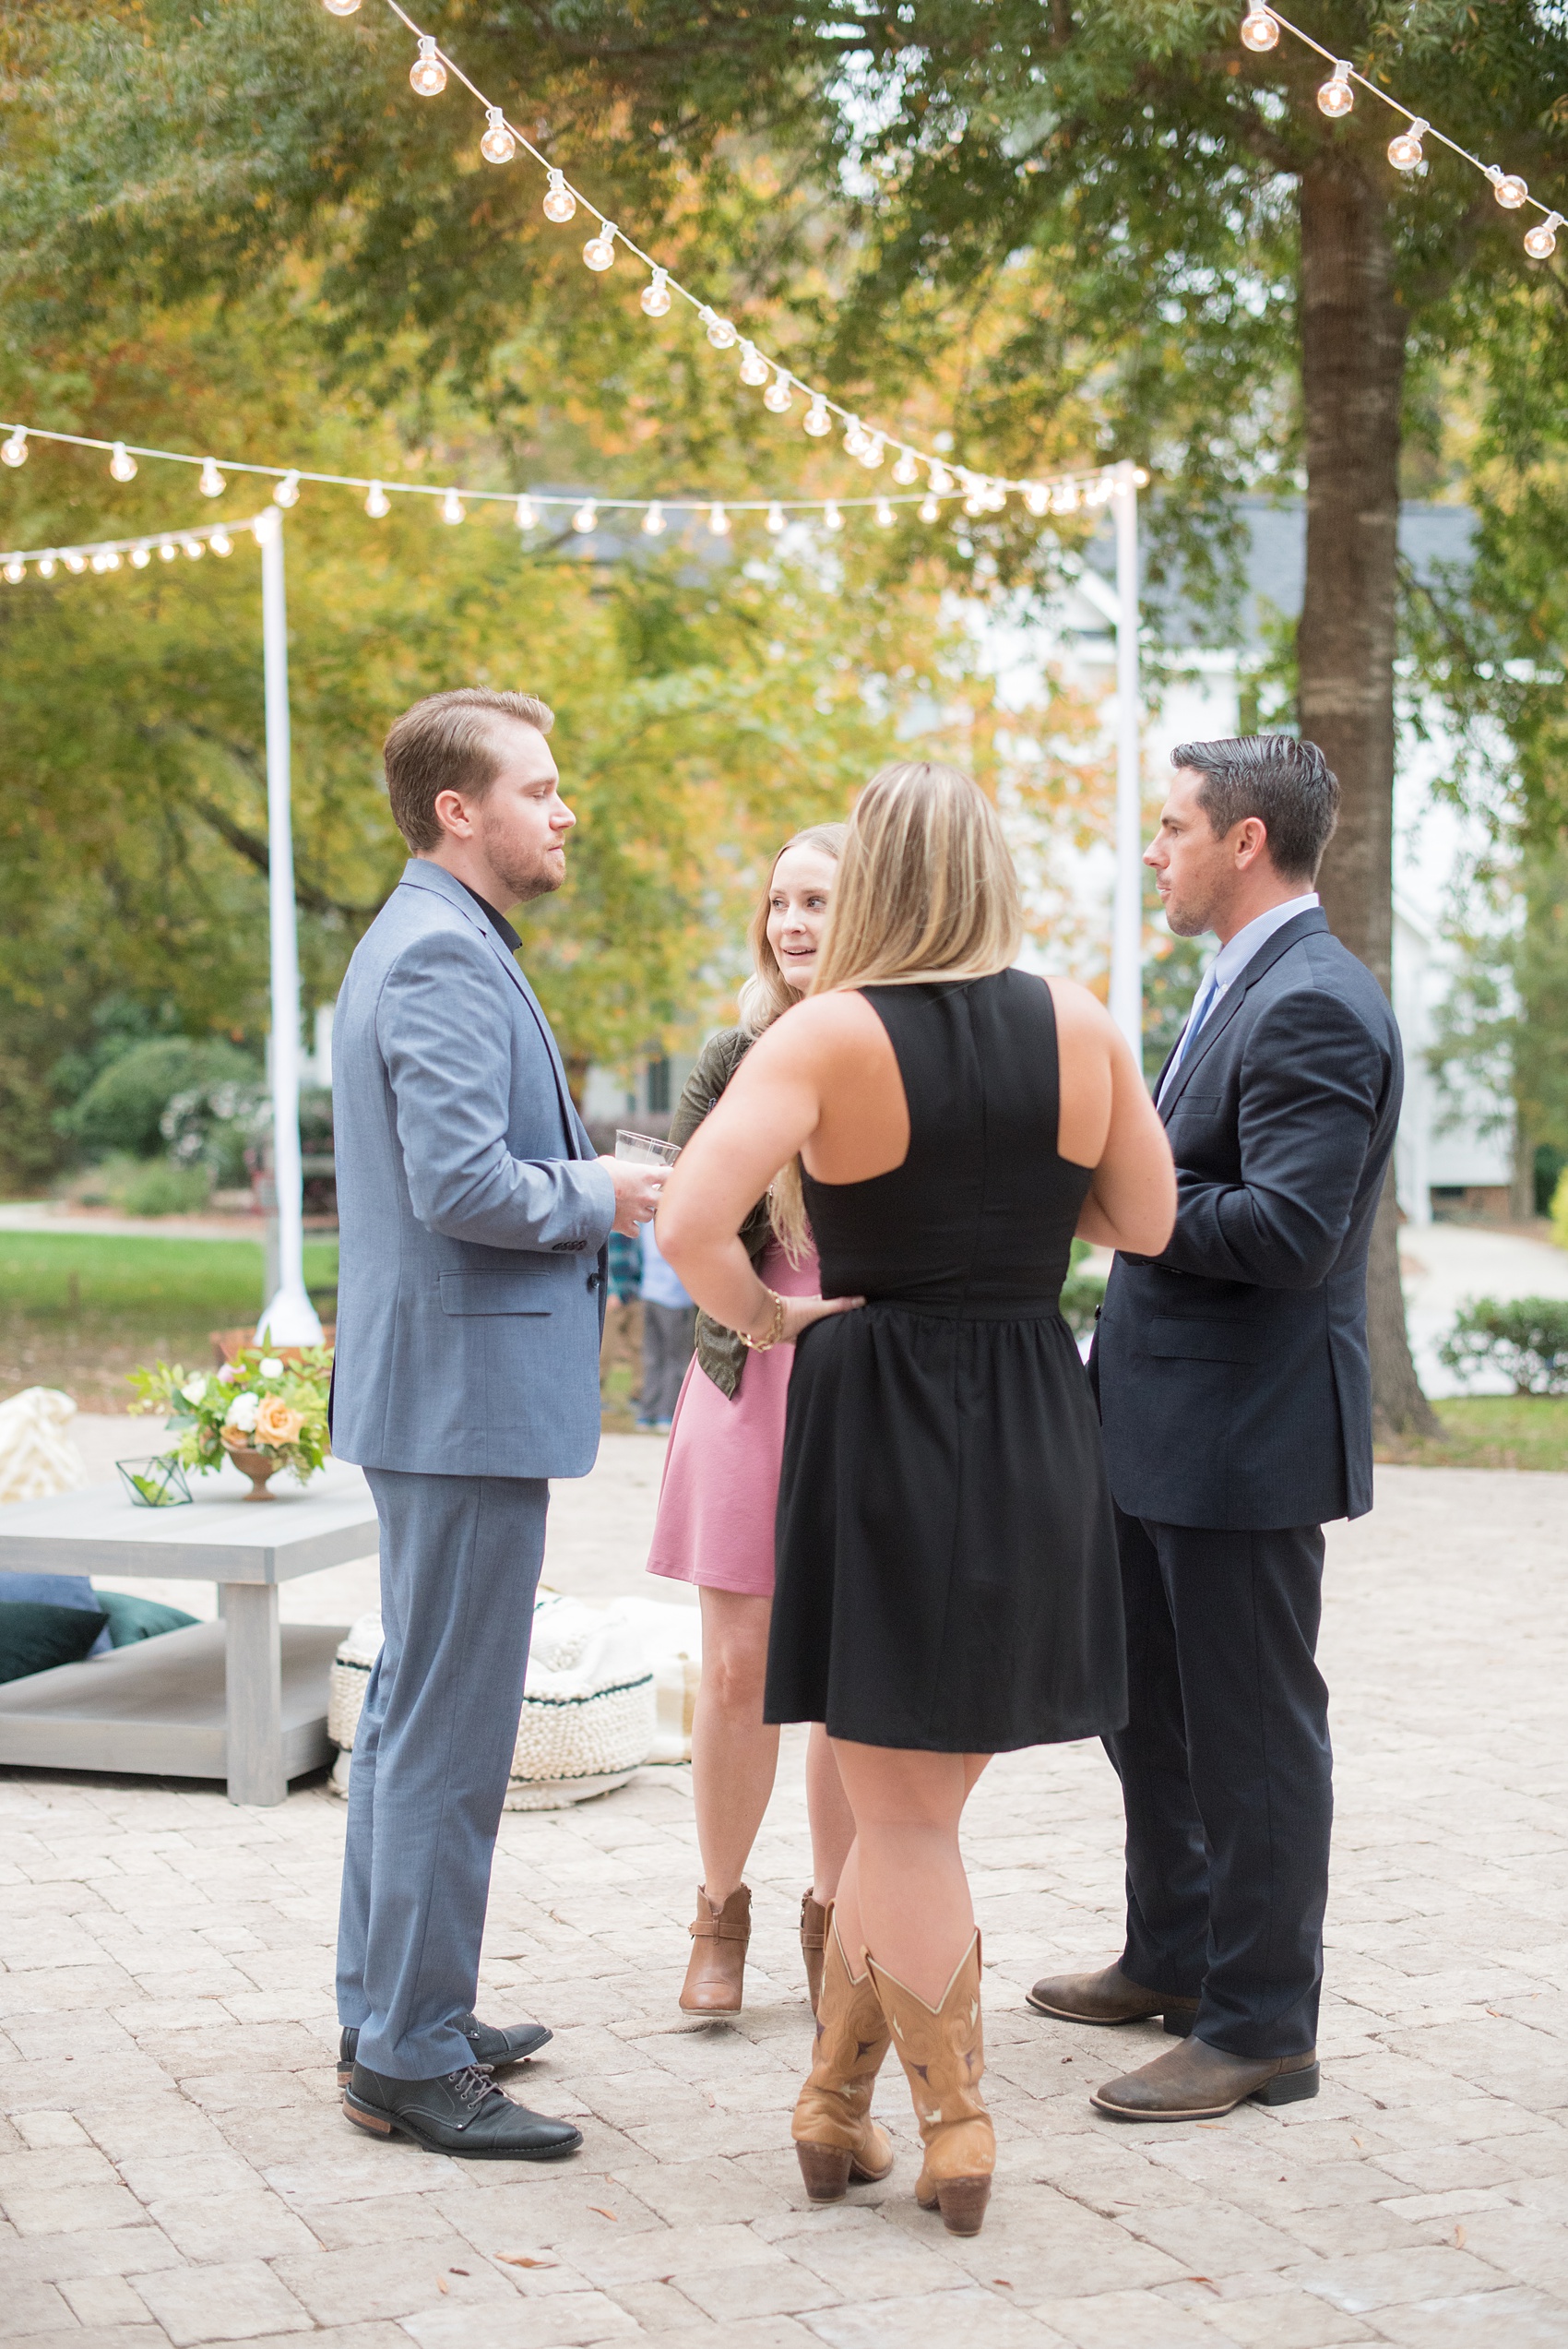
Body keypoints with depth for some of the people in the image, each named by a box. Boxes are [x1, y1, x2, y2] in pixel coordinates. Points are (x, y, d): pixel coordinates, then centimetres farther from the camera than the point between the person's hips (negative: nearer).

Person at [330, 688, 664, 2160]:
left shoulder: (426, 946, 17)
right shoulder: (444, 957, -17)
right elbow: (462, 1184, -26)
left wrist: (581, 1182, 13)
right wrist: (604, 1195, -11)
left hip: (430, 1389, 11)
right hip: (468, 1392, -11)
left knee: (412, 1711, 17)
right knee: (448, 1734, -5)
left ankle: (392, 2014, 28)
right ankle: (412, 2061, 1)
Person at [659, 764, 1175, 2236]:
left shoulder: (828, 1036, -12)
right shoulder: (1076, 1026, -2)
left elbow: (689, 1225, -24)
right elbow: (1148, 1224, 9)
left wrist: (769, 1317, -6)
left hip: (876, 1429, -3)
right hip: (1037, 1436, 4)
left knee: (899, 1812, 9)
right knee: (922, 1801, 15)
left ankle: (956, 2128, 16)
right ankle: (837, 2098, 24)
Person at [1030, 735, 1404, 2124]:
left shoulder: (1314, 1005, -19)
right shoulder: (1245, 987, 14)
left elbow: (1287, 1229, -27)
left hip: (1247, 1435, -11)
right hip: (1170, 1431, 11)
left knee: (1252, 1732, 0)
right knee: (1151, 1709, 21)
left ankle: (1263, 2027, 11)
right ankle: (1175, 1960, 37)